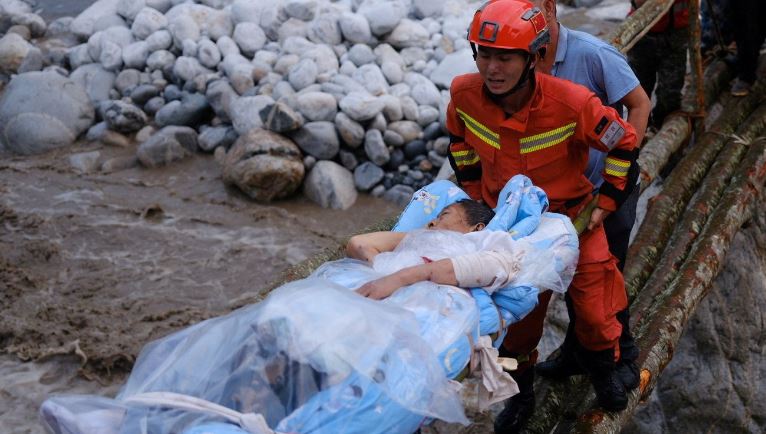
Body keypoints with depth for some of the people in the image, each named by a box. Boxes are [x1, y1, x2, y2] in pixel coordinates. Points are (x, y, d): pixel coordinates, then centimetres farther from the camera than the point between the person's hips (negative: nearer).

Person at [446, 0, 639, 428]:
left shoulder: (572, 103, -32)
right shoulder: (464, 93, -22)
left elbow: (624, 143, -14)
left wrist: (605, 203, -9)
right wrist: (476, 193, 5)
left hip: (572, 216, -2)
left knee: (594, 309, 9)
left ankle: (603, 369, 42)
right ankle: (520, 392, 36)